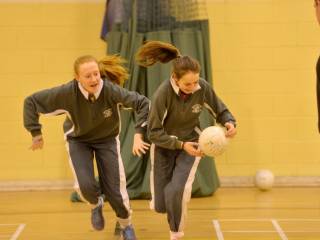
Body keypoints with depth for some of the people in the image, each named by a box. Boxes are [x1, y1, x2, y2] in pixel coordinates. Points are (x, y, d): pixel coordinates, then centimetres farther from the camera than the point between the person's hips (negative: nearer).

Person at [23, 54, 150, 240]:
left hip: (107, 139, 0)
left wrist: (139, 133, -35)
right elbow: (31, 102, -20)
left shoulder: (111, 91, -33)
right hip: (78, 140, 0)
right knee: (86, 186, -19)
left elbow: (143, 103, -26)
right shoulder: (67, 93, -31)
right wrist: (36, 133, -16)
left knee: (115, 190, -3)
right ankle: (96, 204, 20)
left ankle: (125, 225, 31)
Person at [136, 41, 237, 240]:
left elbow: (221, 111, -4)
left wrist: (230, 122, -27)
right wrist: (180, 144, -31)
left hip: (190, 144, 1)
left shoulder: (203, 88, -20)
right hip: (164, 145, -1)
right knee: (160, 205, 2)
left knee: (176, 192, -24)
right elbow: (154, 133, -20)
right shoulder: (163, 94, -27)